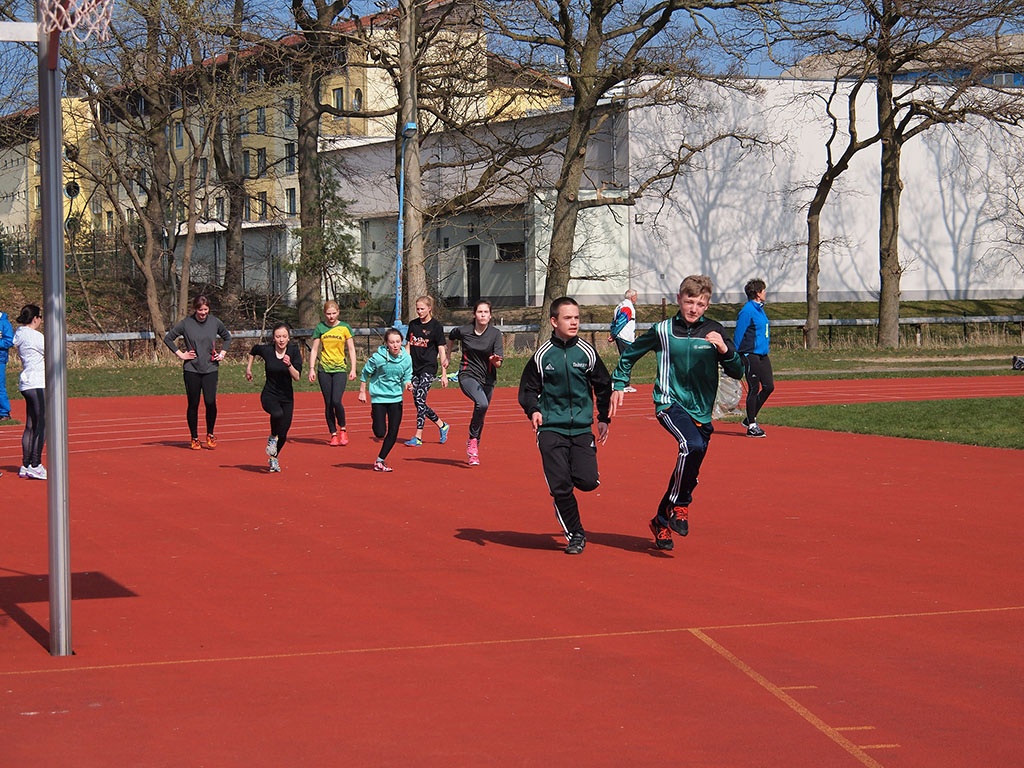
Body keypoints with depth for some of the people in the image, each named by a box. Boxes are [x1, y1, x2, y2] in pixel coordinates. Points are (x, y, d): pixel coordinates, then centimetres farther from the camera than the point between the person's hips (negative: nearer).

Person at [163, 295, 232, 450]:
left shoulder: (215, 322, 3)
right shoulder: (186, 324, -4)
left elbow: (227, 338, 21)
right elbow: (168, 338, 4)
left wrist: (222, 353, 8)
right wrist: (180, 354, -2)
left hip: (210, 368, 1)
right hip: (191, 369, -1)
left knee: (210, 402, -10)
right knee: (193, 404, 3)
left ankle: (210, 435, 11)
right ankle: (194, 438, 14)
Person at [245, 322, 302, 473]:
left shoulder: (294, 351, -9)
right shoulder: (266, 350, -10)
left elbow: (297, 377, -14)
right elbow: (253, 350, 15)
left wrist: (289, 364, -30)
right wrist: (248, 368, 19)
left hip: (287, 397, 2)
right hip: (269, 395, -2)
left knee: (283, 434, 5)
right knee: (278, 414, -36)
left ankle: (274, 458, 34)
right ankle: (272, 438, -5)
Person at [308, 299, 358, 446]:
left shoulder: (345, 328, 2)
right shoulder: (320, 328, 4)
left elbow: (351, 349, 5)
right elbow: (314, 349, 7)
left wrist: (353, 369, 0)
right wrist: (312, 369, 0)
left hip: (340, 369, -2)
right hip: (324, 369, 2)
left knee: (336, 401, -16)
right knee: (328, 404, 1)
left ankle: (343, 429, 4)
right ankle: (333, 434, 10)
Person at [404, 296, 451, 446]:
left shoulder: (436, 326, -5)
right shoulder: (413, 325, 10)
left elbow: (442, 350, -4)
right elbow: (408, 346, 16)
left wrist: (444, 374, -7)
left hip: (428, 368, -6)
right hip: (414, 368, 6)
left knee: (420, 399, -13)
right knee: (418, 402, 5)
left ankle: (418, 437, -10)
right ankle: (442, 425, 22)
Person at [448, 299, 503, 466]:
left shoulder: (495, 334, -4)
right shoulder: (463, 331, -4)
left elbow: (499, 364, -8)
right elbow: (451, 337, 22)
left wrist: (496, 361, -30)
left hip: (487, 379, 3)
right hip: (467, 375, -3)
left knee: (480, 414, 10)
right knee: (482, 404, -30)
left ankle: (474, 451, 32)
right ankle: (472, 440, -11)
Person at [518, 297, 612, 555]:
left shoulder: (587, 353, 3)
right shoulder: (542, 355, -1)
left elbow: (603, 386, 15)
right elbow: (528, 388, 7)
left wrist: (604, 419, 12)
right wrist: (533, 410, -11)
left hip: (582, 428, 1)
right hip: (551, 429, -1)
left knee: (588, 481, -12)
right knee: (560, 486, -7)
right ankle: (575, 535, 9)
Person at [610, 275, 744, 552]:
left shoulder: (714, 331, 3)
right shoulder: (663, 331, 0)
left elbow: (737, 372, -1)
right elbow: (629, 354, 16)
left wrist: (724, 349, -18)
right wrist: (619, 385, 10)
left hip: (701, 412, 4)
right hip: (670, 404, -4)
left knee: (689, 472, 9)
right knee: (692, 445, -32)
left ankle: (661, 520, 31)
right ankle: (680, 505, -14)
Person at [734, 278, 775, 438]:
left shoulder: (760, 309, 14)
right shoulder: (748, 311, -14)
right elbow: (738, 335, -13)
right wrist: (736, 357, -13)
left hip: (762, 355, 9)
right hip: (750, 355, -9)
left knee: (769, 386, 8)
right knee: (754, 389, -4)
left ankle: (750, 418, 21)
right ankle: (751, 425, 4)